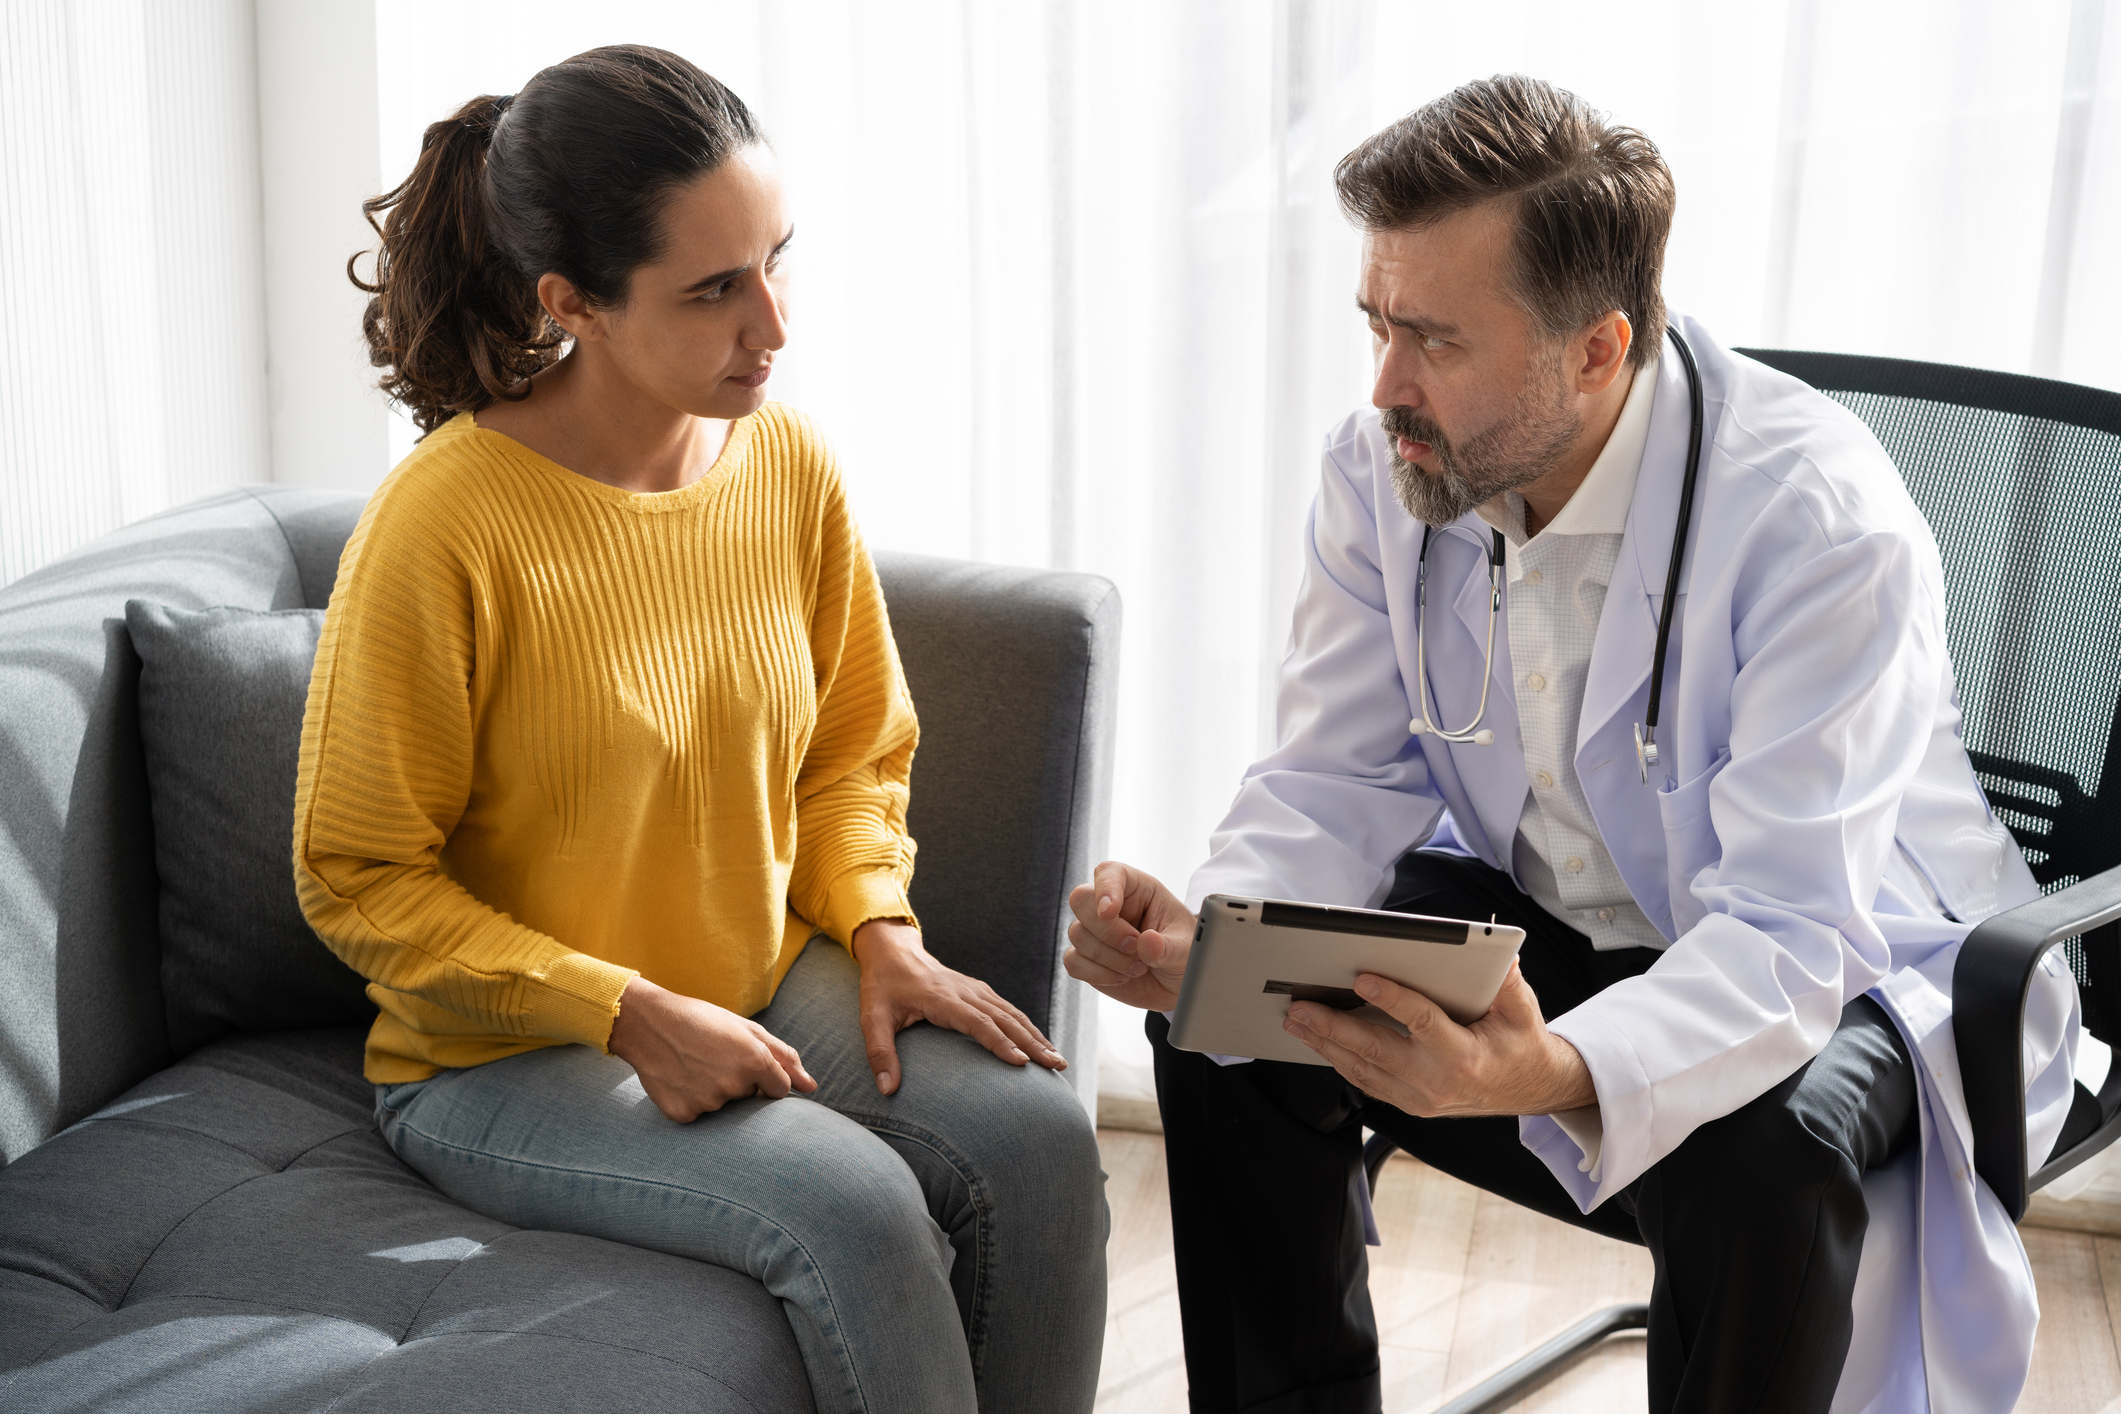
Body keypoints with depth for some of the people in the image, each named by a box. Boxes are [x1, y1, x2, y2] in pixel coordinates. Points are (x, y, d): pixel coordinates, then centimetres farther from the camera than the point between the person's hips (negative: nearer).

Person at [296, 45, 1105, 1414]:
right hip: (507, 1059, -5)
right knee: (852, 1207, -27)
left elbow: (852, 752, 11)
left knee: (1039, 1133, -17)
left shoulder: (791, 461, -4)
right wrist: (634, 1016, -20)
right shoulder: (442, 529, -22)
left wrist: (880, 929, -8)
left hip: (765, 985, 5)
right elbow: (357, 881, -14)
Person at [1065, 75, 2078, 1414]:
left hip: (1842, 967, -5)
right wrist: (1209, 934, -29)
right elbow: (1340, 789, -7)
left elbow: (1785, 933, -35)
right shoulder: (1381, 471, -11)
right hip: (1535, 925, 5)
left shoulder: (1825, 522, -29)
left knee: (1767, 1154, -36)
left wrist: (1552, 1076, -54)